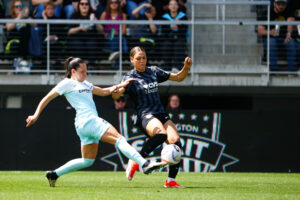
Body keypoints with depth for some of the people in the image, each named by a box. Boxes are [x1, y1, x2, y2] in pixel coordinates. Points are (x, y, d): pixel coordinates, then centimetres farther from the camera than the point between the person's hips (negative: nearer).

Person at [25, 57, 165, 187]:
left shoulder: (85, 84, 26)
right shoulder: (67, 83, 2)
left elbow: (103, 91, 33)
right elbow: (47, 98, 4)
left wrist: (120, 85, 19)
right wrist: (36, 115, -1)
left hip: (92, 121, 10)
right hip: (86, 120, -10)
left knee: (88, 161, 12)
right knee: (119, 139, -20)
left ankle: (54, 174, 17)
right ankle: (144, 164, -32)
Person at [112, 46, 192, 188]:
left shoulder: (154, 71, 17)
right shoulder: (130, 77, 2)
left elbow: (178, 77, 24)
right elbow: (116, 96, -13)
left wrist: (186, 68, 5)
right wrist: (116, 90, -37)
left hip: (161, 114, 5)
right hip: (145, 115, -5)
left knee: (175, 141, -19)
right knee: (161, 133, -36)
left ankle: (171, 181, -12)